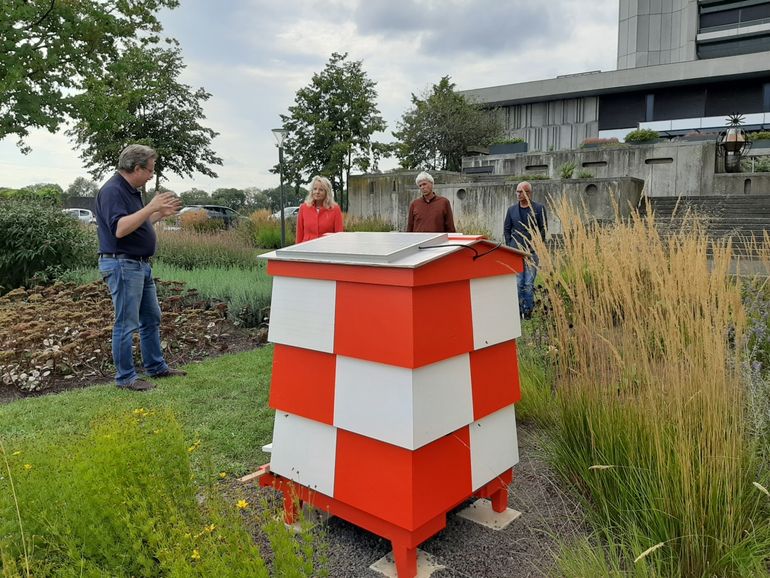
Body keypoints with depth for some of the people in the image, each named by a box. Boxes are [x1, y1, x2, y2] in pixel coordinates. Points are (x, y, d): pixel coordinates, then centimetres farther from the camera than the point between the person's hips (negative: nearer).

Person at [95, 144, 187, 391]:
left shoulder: (131, 190, 13)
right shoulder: (112, 190, -17)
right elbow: (120, 229, -30)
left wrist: (161, 213, 17)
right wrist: (151, 207, -29)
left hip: (140, 264, 10)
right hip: (122, 265, -10)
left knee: (152, 318, 17)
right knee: (126, 324, -1)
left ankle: (156, 366, 28)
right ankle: (125, 377, 10)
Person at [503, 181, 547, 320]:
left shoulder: (539, 208, 2)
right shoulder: (511, 209, 9)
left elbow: (543, 229, 2)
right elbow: (506, 229, 13)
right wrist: (509, 246, 5)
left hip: (532, 251, -2)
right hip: (515, 252, 2)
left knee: (529, 283, 0)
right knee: (518, 282, 2)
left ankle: (528, 310, 11)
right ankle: (518, 309, 11)